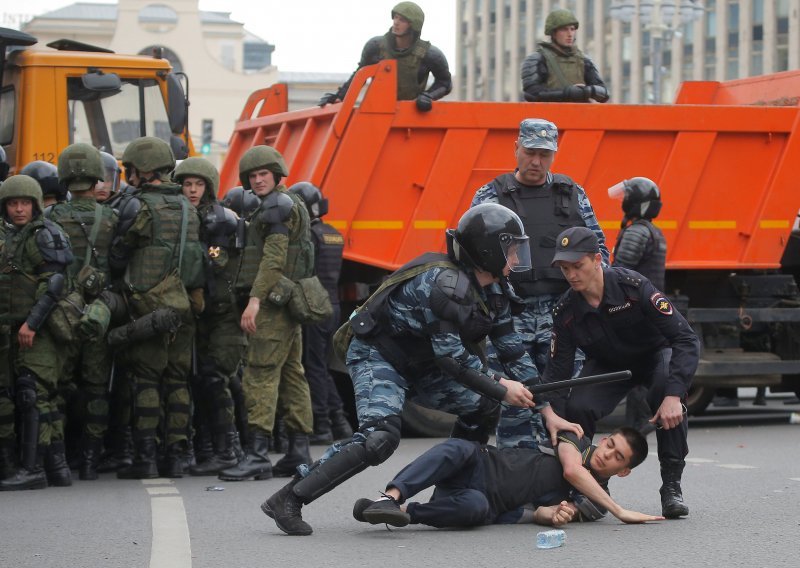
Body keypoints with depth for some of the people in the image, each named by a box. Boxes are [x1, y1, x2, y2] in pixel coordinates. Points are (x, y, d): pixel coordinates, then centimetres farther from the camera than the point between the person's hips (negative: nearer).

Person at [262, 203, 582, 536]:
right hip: (377, 357, -10)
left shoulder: (495, 292, 2)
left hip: (417, 364, 10)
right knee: (380, 438, -28)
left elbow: (513, 352, 5)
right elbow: (452, 358, -27)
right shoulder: (444, 282, -27)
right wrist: (501, 388, -17)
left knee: (482, 407, 7)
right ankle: (287, 500, -26)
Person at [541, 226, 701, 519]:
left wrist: (673, 395, -45)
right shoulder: (566, 310, -20)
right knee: (577, 408, -27)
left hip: (655, 355, -3)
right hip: (608, 364, 3)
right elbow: (557, 370, -16)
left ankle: (671, 486, -22)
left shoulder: (634, 287, -32)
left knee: (667, 389, -37)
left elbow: (686, 339, -34)